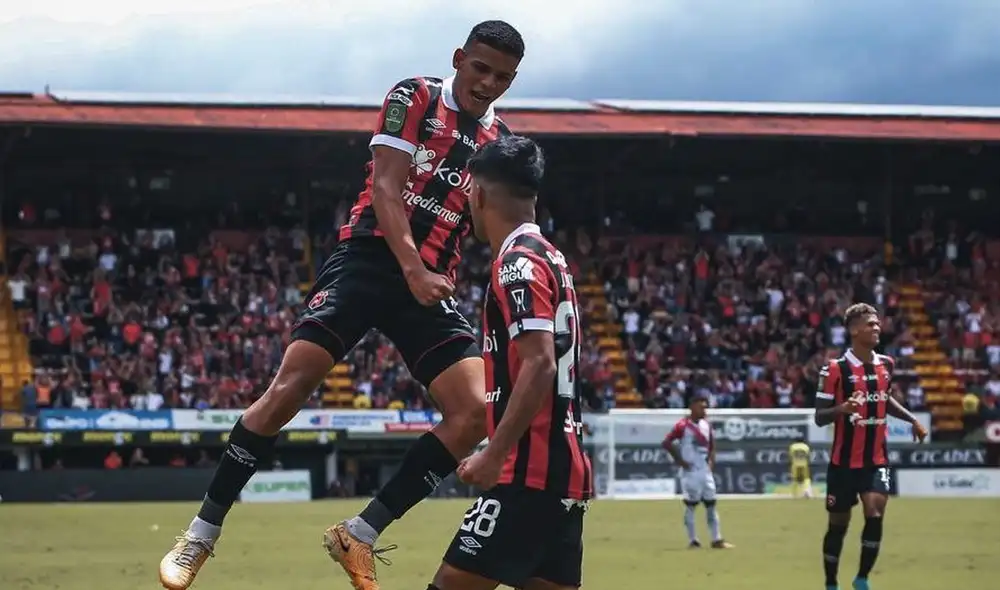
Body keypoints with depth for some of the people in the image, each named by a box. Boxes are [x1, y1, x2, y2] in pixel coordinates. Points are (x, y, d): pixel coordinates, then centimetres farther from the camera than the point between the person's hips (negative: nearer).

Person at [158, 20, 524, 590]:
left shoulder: (501, 144, 13)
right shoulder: (414, 98, 0)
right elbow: (386, 188, -11)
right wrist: (413, 271, -22)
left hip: (432, 282, 5)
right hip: (369, 259, -5)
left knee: (476, 413, -12)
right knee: (290, 387, -15)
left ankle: (359, 535, -4)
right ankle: (203, 533, -4)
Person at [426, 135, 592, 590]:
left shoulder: (518, 263, -10)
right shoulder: (549, 257, 19)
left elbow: (540, 365, -21)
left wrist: (494, 455, -22)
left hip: (531, 472, -10)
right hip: (563, 467, 10)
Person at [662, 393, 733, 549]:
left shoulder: (707, 424, 8)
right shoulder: (683, 425, -12)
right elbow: (667, 443, -15)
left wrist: (711, 459, 7)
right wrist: (680, 460, -15)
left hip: (705, 470, 7)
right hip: (690, 471, -7)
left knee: (711, 504, 7)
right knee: (690, 505, -2)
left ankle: (717, 540, 9)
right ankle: (693, 540, 3)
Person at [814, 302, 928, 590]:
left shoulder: (886, 364, 5)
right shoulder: (835, 369, -13)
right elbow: (819, 417, -11)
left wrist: (912, 420, 17)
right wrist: (841, 409, -31)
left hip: (877, 460, 3)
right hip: (845, 461, -3)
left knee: (875, 515, -15)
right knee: (838, 525, 6)